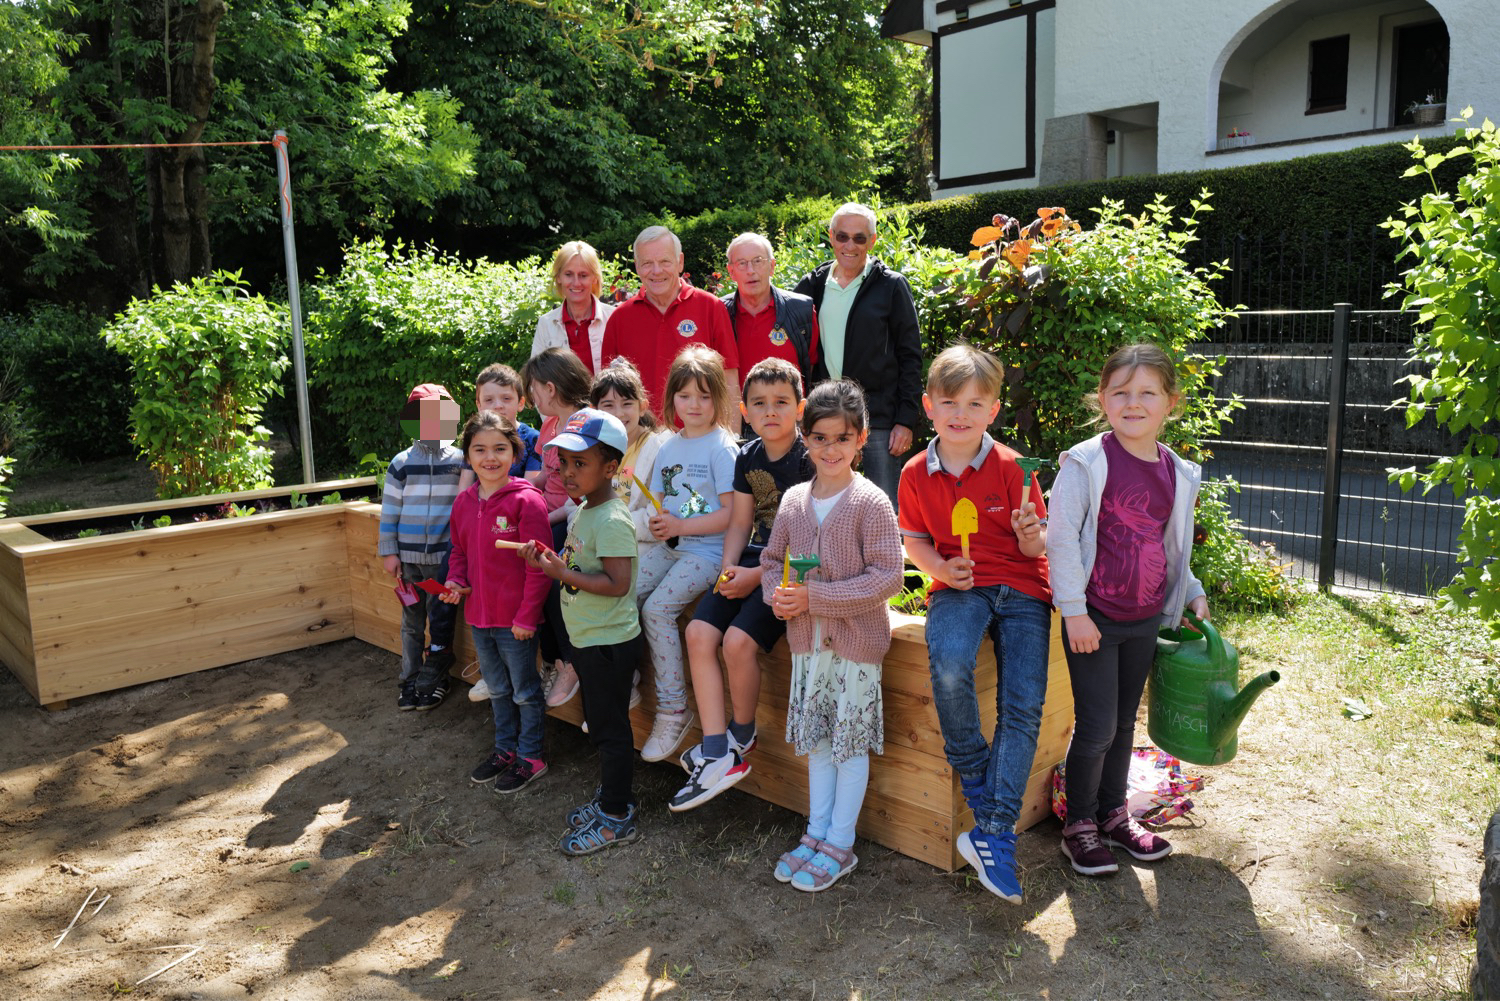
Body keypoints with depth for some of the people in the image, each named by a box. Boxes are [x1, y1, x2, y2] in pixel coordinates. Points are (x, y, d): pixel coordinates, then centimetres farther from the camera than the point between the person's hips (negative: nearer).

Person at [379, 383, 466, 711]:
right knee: (411, 620, 9)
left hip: (445, 556, -1)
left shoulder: (460, 460, 2)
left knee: (441, 619, 2)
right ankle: (410, 681, 20)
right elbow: (389, 509, 6)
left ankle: (435, 679, 16)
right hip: (409, 557, 1)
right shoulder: (401, 463, 4)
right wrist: (388, 551, 2)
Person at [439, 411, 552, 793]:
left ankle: (530, 756, 26)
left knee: (524, 691, 9)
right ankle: (505, 748, 40)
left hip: (516, 619, -7)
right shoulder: (463, 502, 4)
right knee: (497, 689, 23)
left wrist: (527, 615, -18)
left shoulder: (526, 500, -17)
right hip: (479, 615, 7)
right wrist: (456, 581, 0)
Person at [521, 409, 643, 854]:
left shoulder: (612, 521, -23)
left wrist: (563, 573, -26)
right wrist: (547, 560, 0)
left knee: (610, 729, 3)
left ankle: (617, 818, 17)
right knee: (600, 725, 21)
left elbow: (617, 584, -27)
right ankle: (610, 796, 37)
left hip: (609, 642, -10)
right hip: (588, 638, 10)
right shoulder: (583, 511, 8)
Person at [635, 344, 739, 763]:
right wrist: (658, 523, -6)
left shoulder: (721, 447, -8)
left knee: (657, 608, -21)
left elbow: (731, 513, -14)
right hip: (671, 546, 7)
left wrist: (680, 526, -18)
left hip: (708, 551, -7)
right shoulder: (668, 447, 13)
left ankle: (673, 708, -8)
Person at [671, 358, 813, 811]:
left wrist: (756, 575, -16)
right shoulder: (748, 457, 10)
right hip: (753, 561, 7)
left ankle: (741, 734, 7)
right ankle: (717, 756, -8)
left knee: (738, 640, -22)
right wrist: (728, 569, -4)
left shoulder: (808, 460, -11)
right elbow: (739, 523, 12)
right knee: (699, 633, -10)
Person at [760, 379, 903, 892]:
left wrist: (816, 596, -21)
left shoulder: (871, 502, -14)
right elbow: (771, 557, 13)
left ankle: (840, 845, 20)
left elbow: (887, 576, -19)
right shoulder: (794, 499, 3)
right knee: (815, 737, 16)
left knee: (851, 741, 6)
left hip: (856, 640, -5)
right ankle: (816, 831, 31)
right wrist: (777, 594, -9)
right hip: (808, 639, 5)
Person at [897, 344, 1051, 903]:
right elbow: (914, 540, 14)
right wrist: (941, 568, -7)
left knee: (1024, 705, -16)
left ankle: (995, 835, -7)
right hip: (959, 586, 1)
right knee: (949, 668, -32)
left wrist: (1033, 536, -22)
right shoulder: (916, 474, 3)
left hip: (1021, 588, 0)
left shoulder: (1011, 468, -3)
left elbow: (1035, 546, 2)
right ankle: (978, 788, -7)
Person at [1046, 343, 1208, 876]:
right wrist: (1073, 611, -17)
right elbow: (1061, 538, -15)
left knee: (1124, 722, 18)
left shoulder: (1177, 472, 6)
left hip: (1145, 618, 6)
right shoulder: (1087, 463, -13)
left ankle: (1114, 814, 35)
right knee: (1097, 726, -2)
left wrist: (1192, 593, 11)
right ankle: (1079, 826, 18)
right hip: (1094, 617, -6)